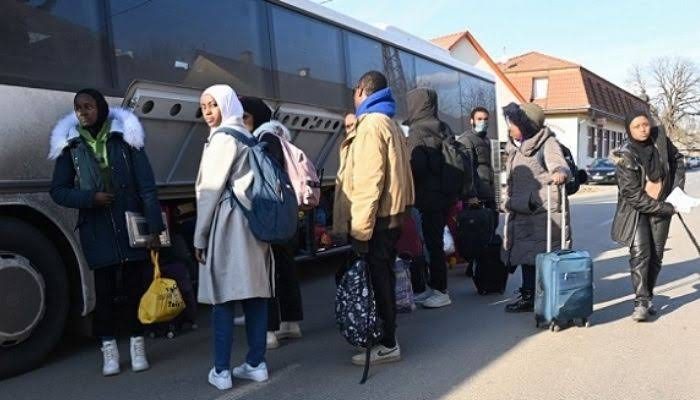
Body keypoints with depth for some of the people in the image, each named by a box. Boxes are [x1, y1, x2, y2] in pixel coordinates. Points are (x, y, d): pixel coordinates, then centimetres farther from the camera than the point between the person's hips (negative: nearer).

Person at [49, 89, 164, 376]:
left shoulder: (125, 138, 0)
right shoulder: (70, 146, 4)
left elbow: (147, 186, -3)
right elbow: (58, 191, 6)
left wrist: (155, 226, -9)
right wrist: (90, 197, -12)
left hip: (130, 226, -1)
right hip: (96, 231, 1)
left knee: (135, 286, 7)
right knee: (104, 290, 9)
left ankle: (137, 345, 20)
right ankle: (109, 350, 20)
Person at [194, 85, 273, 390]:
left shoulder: (223, 137, -7)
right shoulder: (247, 136, 19)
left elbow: (211, 190, -11)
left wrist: (200, 236, -7)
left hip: (228, 224, -9)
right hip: (253, 222, 9)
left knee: (223, 297, -4)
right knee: (254, 293, 7)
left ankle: (221, 371, 1)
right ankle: (256, 364, 14)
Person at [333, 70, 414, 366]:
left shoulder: (371, 124, -13)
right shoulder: (389, 124, 18)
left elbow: (368, 181, -20)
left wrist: (360, 227, -20)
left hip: (376, 219, -10)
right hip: (389, 216, 10)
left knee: (377, 280, -3)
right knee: (383, 278, 16)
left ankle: (387, 345, 6)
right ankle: (385, 337, 27)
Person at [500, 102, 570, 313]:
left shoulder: (547, 143, -7)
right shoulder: (514, 148, 16)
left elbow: (559, 165, -23)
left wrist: (560, 173, -45)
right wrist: (509, 201, 24)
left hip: (544, 212, -8)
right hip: (521, 213, 8)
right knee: (526, 255, 11)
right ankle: (528, 297, 21)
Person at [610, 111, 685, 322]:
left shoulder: (660, 138, -6)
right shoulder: (625, 157, -20)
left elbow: (677, 159, 14)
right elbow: (634, 196, -20)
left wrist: (678, 188, 2)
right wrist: (667, 208, -17)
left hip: (662, 208, 5)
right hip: (636, 210, -4)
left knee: (656, 256, 6)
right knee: (640, 254, -15)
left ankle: (647, 298, 19)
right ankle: (641, 303, -13)